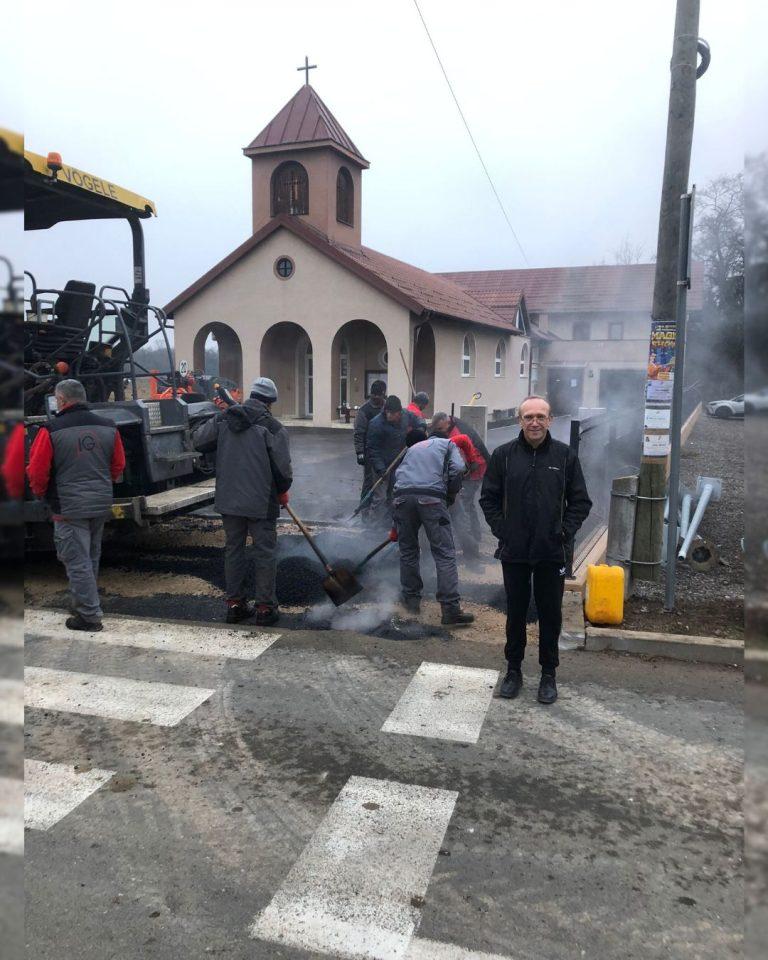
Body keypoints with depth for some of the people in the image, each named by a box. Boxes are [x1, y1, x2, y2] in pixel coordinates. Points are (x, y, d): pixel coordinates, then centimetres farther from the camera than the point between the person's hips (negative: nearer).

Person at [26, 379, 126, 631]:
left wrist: (41, 494, 11)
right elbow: (118, 466, 9)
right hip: (102, 505, 6)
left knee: (77, 562, 2)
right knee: (92, 558, 20)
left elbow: (37, 472, -8)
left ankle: (89, 615, 5)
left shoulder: (51, 431, -13)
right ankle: (86, 603, 34)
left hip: (69, 508, -6)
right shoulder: (108, 427, 2)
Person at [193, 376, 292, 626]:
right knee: (264, 553, 4)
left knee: (233, 549, 14)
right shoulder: (272, 427, -10)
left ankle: (235, 604, 20)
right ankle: (265, 607, 8)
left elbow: (199, 441, 11)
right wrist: (283, 492, 7)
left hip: (228, 500, 5)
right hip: (261, 502, -5)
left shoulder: (223, 420, 4)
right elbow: (283, 467, -12)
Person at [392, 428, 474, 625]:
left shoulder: (410, 451, 34)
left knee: (408, 550, 18)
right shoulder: (447, 444, 24)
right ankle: (451, 609, -7)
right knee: (445, 554, -3)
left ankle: (412, 599, 26)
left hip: (402, 496, 4)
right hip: (431, 497, -3)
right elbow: (458, 468, 5)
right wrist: (451, 493, 20)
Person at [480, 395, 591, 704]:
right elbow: (488, 498, 4)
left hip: (552, 552, 0)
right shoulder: (503, 455, -1)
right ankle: (513, 670, 28)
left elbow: (581, 501, 3)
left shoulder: (565, 455, -1)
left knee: (551, 615, 10)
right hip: (514, 552, 0)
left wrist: (565, 532, -5)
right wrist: (501, 531, -4)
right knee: (515, 612, 13)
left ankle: (548, 674, 26)